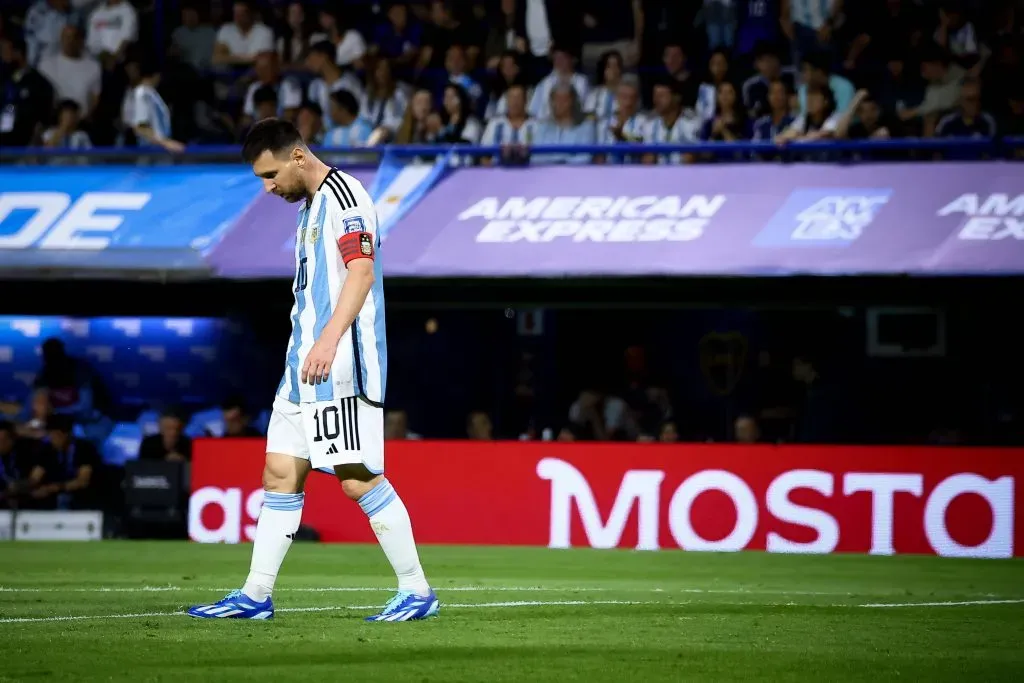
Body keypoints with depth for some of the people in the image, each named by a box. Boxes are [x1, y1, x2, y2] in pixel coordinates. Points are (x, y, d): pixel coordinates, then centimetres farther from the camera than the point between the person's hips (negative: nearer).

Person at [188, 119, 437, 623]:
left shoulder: (343, 195, -10)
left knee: (358, 478, -11)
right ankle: (256, 595, 11)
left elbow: (362, 270, -22)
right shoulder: (309, 206, 20)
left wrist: (328, 340, -32)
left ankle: (416, 592, -5)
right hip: (304, 367, 10)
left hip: (340, 369, -10)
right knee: (280, 473, 8)